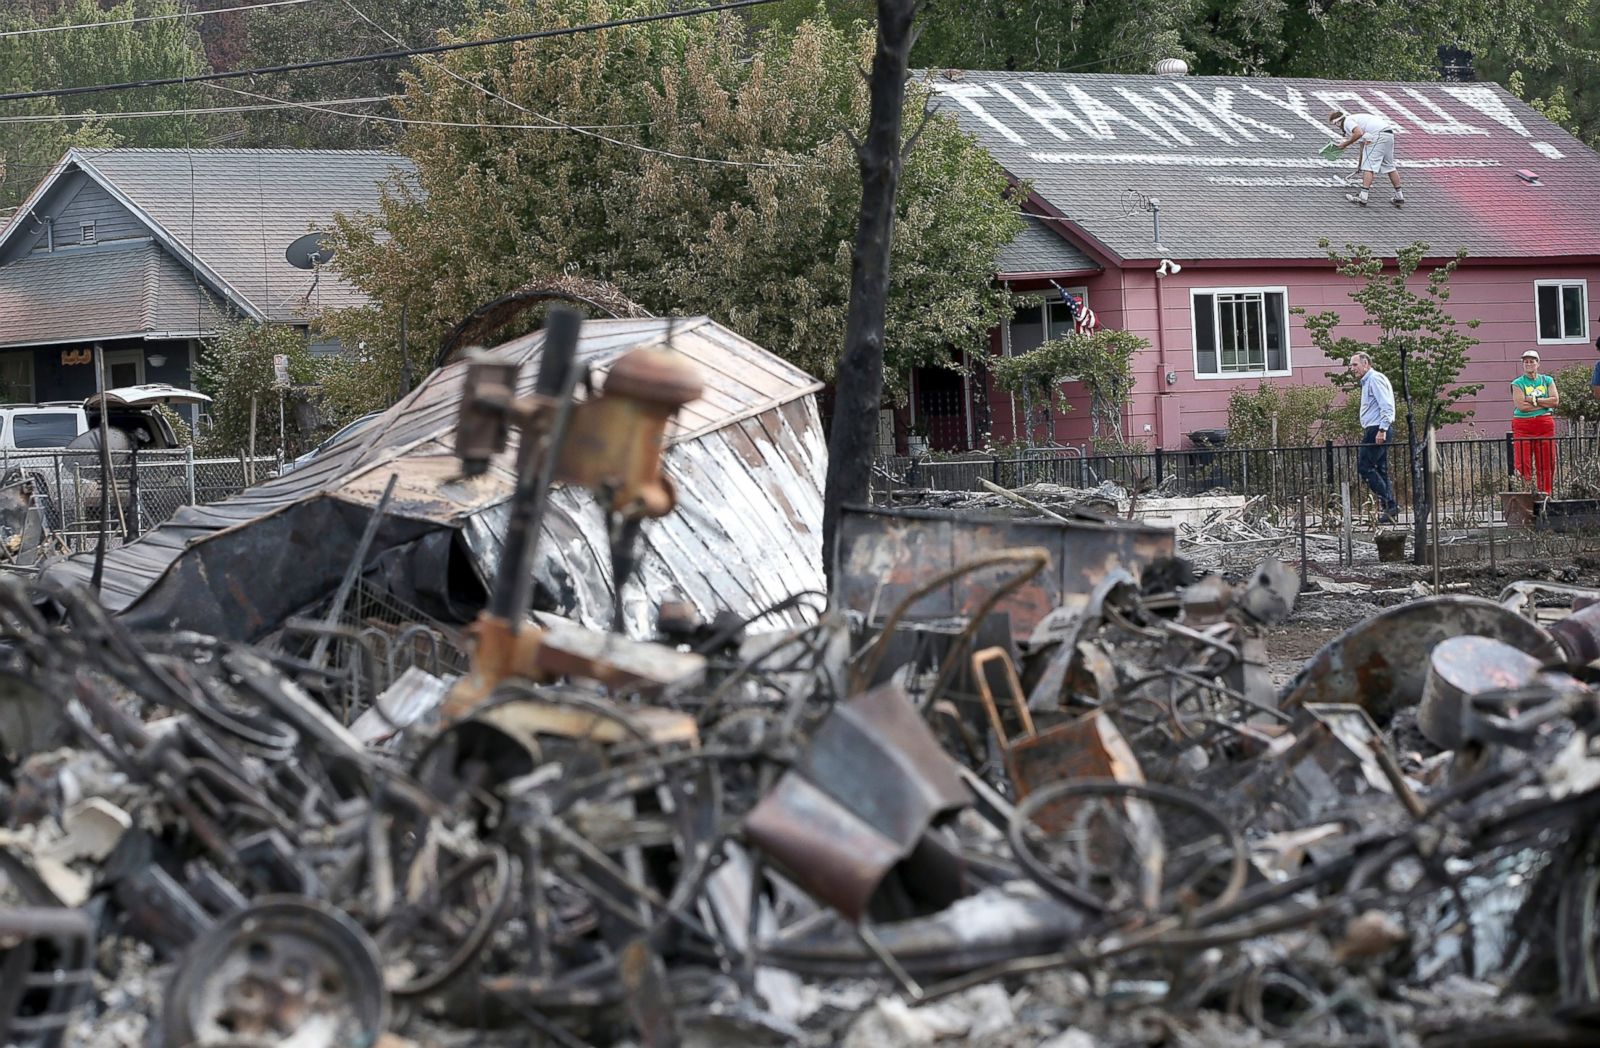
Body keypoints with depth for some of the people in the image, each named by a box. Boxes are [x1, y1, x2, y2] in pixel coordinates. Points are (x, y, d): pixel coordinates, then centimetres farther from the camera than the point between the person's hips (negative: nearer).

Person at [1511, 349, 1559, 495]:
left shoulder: (1547, 381, 12)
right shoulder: (1518, 383, 3)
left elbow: (1555, 400, -1)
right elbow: (1521, 405, -11)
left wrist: (1534, 400, -8)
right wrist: (1544, 403, -6)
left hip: (1545, 425, 2)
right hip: (1523, 426, -2)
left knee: (1546, 463, 1)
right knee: (1523, 464, -7)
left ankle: (1546, 493, 6)